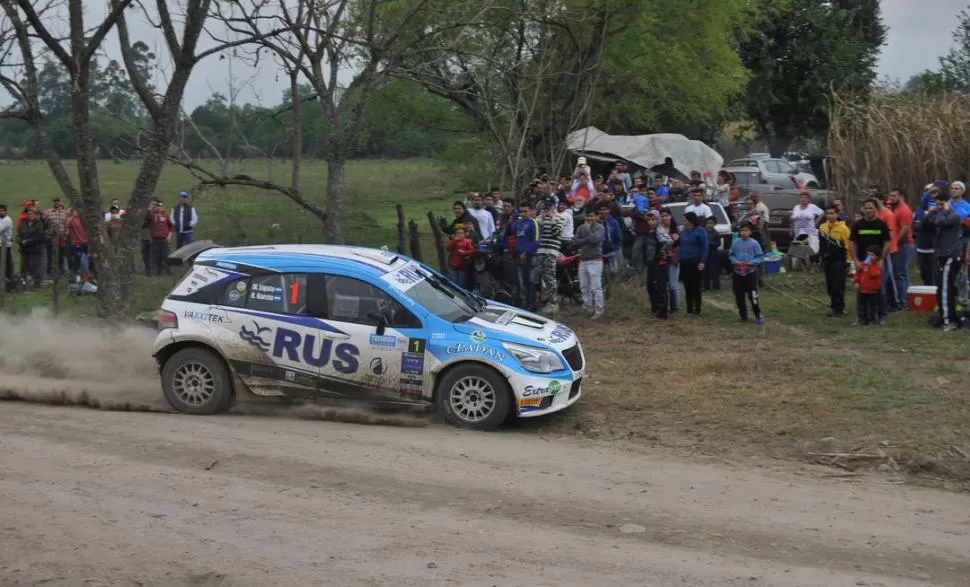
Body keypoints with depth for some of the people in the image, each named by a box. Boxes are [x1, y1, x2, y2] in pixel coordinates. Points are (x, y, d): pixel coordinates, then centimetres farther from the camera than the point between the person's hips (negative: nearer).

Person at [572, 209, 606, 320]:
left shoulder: (599, 228, -5)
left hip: (595, 261, -7)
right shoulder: (581, 228, 12)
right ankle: (588, 307, 26)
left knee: (596, 288, -8)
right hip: (583, 260, 7)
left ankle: (599, 310, -3)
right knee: (584, 287, 13)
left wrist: (587, 229, -11)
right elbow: (575, 241, 1)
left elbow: (595, 239, -22)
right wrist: (587, 239, -11)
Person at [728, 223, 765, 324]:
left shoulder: (754, 243, -7)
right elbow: (731, 255, 9)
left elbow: (760, 257, -4)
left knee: (752, 295, -8)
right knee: (739, 295, 9)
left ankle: (758, 315, 3)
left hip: (750, 273, -4)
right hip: (737, 272, 4)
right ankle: (743, 315, 21)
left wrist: (751, 263, -17)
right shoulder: (735, 242, 2)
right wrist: (735, 261, -10)